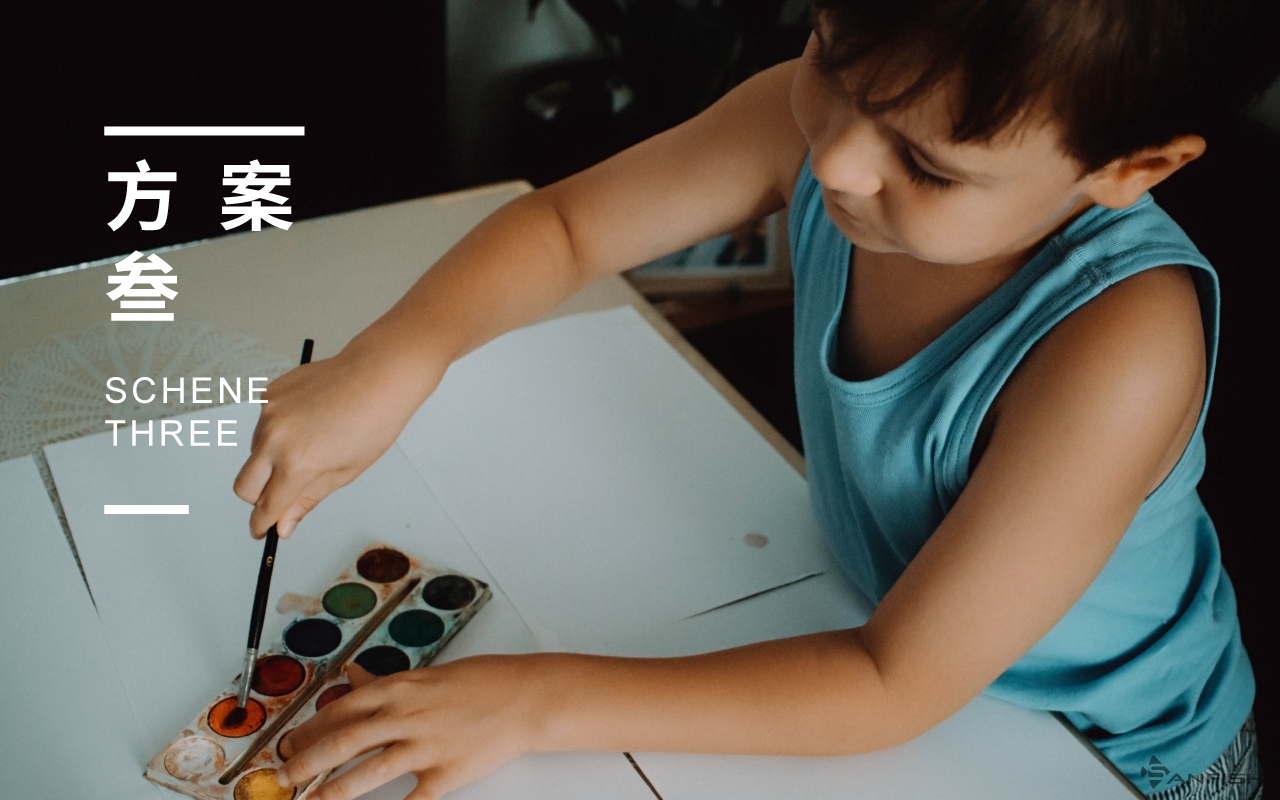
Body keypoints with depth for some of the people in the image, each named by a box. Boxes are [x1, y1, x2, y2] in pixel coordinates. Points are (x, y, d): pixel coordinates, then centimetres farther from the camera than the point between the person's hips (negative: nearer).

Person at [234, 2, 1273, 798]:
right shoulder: (811, 117, -24)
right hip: (884, 599, 4)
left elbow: (896, 686, -30)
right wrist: (392, 360, -30)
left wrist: (544, 703, -32)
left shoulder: (1119, 348, -38)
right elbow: (567, 224, -12)